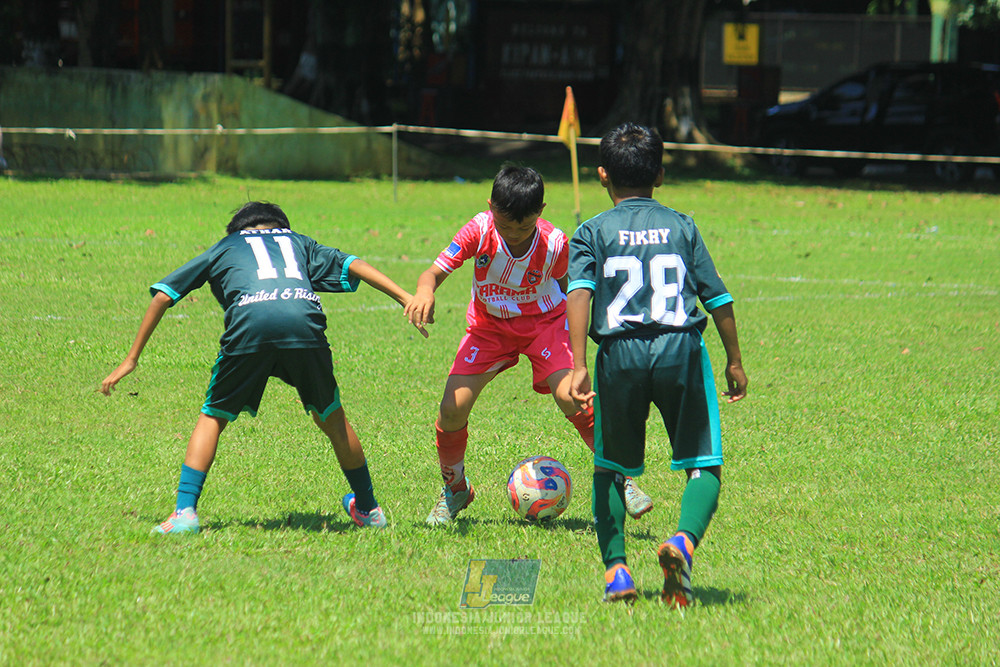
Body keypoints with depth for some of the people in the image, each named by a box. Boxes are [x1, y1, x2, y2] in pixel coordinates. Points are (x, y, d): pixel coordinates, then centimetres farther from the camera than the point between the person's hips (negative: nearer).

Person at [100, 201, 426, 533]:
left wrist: (132, 359, 36)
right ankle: (368, 509, 33)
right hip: (304, 325, 1)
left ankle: (185, 510, 1)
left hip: (248, 326, -1)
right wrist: (408, 300, 20)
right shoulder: (298, 242, 37)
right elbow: (354, 266, 24)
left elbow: (163, 295, 32)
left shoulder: (224, 247, 35)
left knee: (212, 418, 16)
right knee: (332, 419, 21)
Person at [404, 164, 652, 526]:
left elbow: (566, 285, -2)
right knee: (452, 409, -12)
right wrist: (425, 292, -51)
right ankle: (454, 489, 18)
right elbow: (435, 271, -26)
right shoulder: (480, 232, -23)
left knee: (570, 396, -27)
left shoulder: (555, 243, -22)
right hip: (489, 326, 2)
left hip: (544, 321, -2)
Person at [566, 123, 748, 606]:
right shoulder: (682, 227, 14)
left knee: (610, 467, 17)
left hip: (620, 353, 0)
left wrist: (579, 366, -13)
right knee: (704, 465, 6)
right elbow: (718, 297, 12)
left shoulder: (593, 232, 9)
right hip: (681, 349, 0)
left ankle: (615, 569, 5)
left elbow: (579, 293, -7)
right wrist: (734, 362, 21)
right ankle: (683, 540, -22)